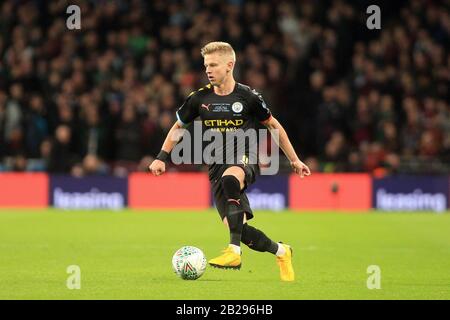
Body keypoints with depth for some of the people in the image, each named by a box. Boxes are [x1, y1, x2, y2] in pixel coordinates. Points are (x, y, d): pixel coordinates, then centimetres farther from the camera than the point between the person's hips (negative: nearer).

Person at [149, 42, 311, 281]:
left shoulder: (248, 97, -1)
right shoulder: (199, 98, 5)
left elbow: (273, 126, 11)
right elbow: (178, 127, 20)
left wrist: (294, 160, 14)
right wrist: (162, 158, 10)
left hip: (243, 160, -4)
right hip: (217, 168, 4)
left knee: (229, 178, -40)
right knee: (237, 228, -9)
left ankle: (235, 252, -43)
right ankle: (281, 252, 20)